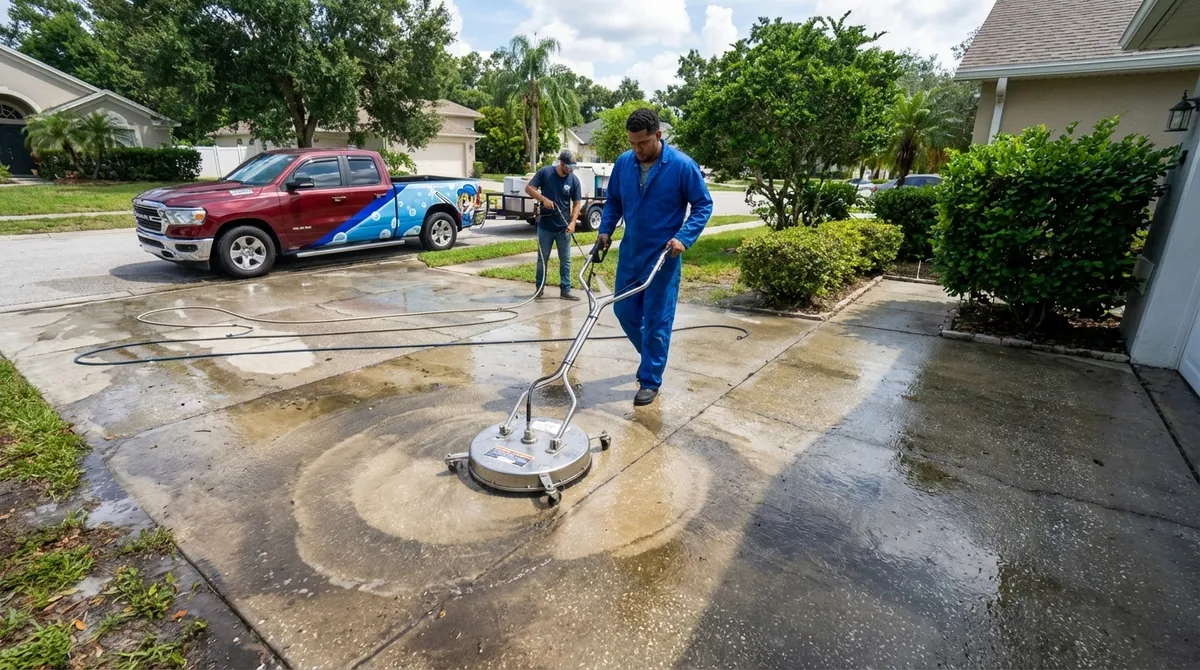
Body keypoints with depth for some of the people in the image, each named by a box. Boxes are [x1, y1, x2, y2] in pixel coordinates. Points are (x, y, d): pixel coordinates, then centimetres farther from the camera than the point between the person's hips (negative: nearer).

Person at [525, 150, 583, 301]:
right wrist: (543, 199, -21)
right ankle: (539, 288, 22)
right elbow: (528, 188, -6)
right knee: (543, 259, 10)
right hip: (545, 226, -1)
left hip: (563, 227, 1)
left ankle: (565, 290, 12)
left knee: (565, 260, 4)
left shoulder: (574, 180, -4)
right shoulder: (545, 172, -7)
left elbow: (577, 203, -2)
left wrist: (573, 222, -16)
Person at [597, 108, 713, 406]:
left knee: (657, 319, -1)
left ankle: (650, 380, 11)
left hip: (663, 255, -5)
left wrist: (684, 238, -19)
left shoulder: (682, 165, -13)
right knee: (624, 310, 11)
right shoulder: (623, 163, 1)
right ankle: (652, 356, 36)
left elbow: (703, 205, -7)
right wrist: (605, 230, -1)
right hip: (630, 251, 6)